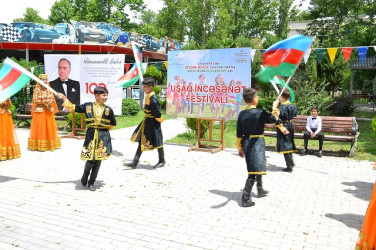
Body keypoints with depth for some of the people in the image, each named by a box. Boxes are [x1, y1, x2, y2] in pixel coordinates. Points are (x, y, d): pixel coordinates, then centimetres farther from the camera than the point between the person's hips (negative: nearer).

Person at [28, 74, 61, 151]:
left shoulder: (49, 90, 9)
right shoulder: (37, 90, -2)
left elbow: (53, 99, 8)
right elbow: (35, 100, -8)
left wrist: (49, 102, -13)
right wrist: (45, 102, -15)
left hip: (49, 111, 4)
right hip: (39, 111, -4)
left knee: (49, 127, 5)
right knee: (40, 127, -4)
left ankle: (50, 144, 12)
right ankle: (39, 145, 0)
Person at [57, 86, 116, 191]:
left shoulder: (108, 109, 1)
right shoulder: (87, 106, 2)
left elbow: (113, 124, 11)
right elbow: (73, 107, 11)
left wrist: (104, 130, 7)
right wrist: (64, 98, 9)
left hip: (103, 137, 1)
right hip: (90, 135, -1)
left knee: (98, 160, 5)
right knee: (90, 159, -4)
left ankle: (91, 182, 21)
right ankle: (85, 176, 29)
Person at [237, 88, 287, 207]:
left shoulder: (242, 114, 2)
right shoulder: (260, 112, -14)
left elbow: (239, 133, 5)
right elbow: (273, 119, 0)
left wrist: (240, 148, 15)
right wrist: (275, 107, 17)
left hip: (246, 143, 7)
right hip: (257, 142, -7)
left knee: (258, 166, 25)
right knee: (255, 170, -5)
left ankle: (260, 190, 43)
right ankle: (245, 198, -7)